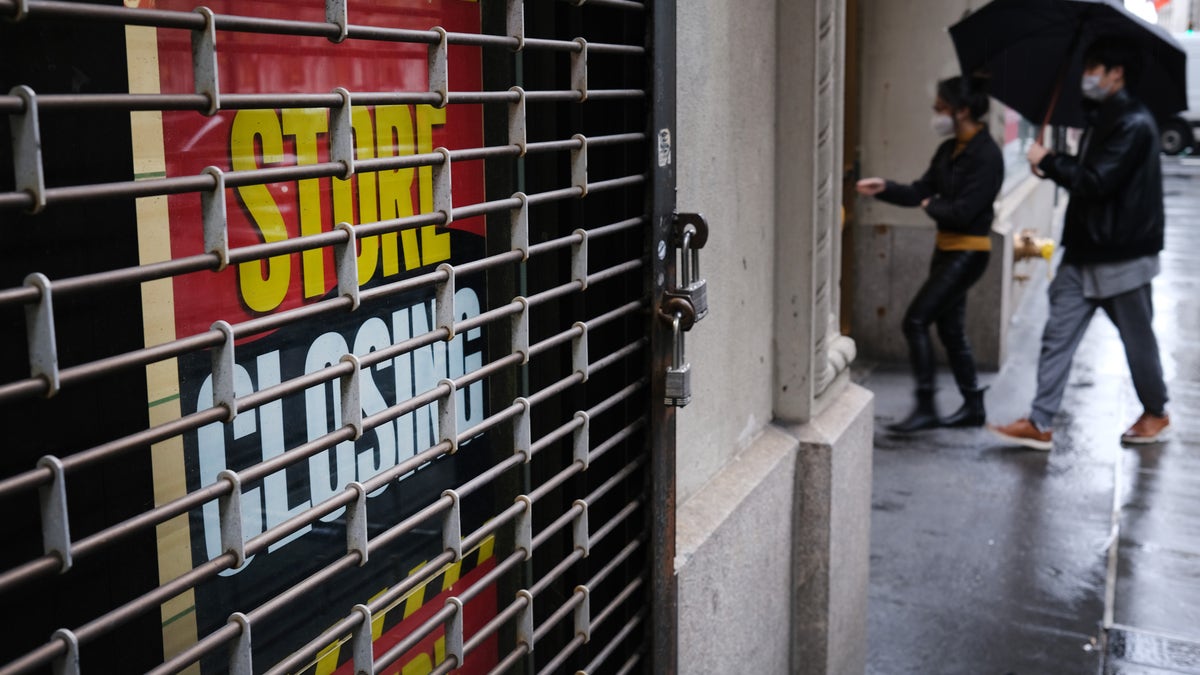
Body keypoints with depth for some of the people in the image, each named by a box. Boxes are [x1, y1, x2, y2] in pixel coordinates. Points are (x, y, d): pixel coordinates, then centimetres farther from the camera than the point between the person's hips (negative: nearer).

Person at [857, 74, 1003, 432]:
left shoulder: (986, 155, -17)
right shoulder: (949, 150, 9)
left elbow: (963, 211, -23)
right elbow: (921, 191, 8)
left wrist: (932, 207, -6)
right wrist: (884, 188, -6)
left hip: (968, 252, -9)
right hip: (946, 248, 9)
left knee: (916, 320, -12)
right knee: (950, 329, 14)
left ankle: (926, 408, -4)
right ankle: (973, 407, 26)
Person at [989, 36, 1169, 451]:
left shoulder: (1134, 124, -16)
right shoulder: (1100, 119, 13)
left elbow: (1096, 182, -23)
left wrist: (1049, 162, -13)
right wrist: (1054, 166, 1)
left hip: (1122, 256, -8)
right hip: (1083, 253, 8)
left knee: (1137, 339, 9)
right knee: (1058, 336, 2)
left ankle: (1155, 414, 30)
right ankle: (1040, 424, 4)